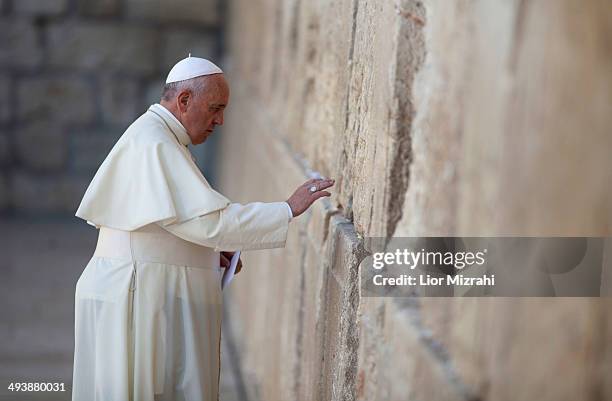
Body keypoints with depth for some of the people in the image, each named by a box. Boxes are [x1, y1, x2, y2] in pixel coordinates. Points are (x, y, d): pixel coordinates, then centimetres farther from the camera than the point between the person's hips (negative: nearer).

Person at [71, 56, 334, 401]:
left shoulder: (158, 138, 17)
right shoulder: (153, 145, -17)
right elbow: (208, 220, -25)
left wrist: (207, 251, 11)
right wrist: (288, 210, -20)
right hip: (140, 294, -10)